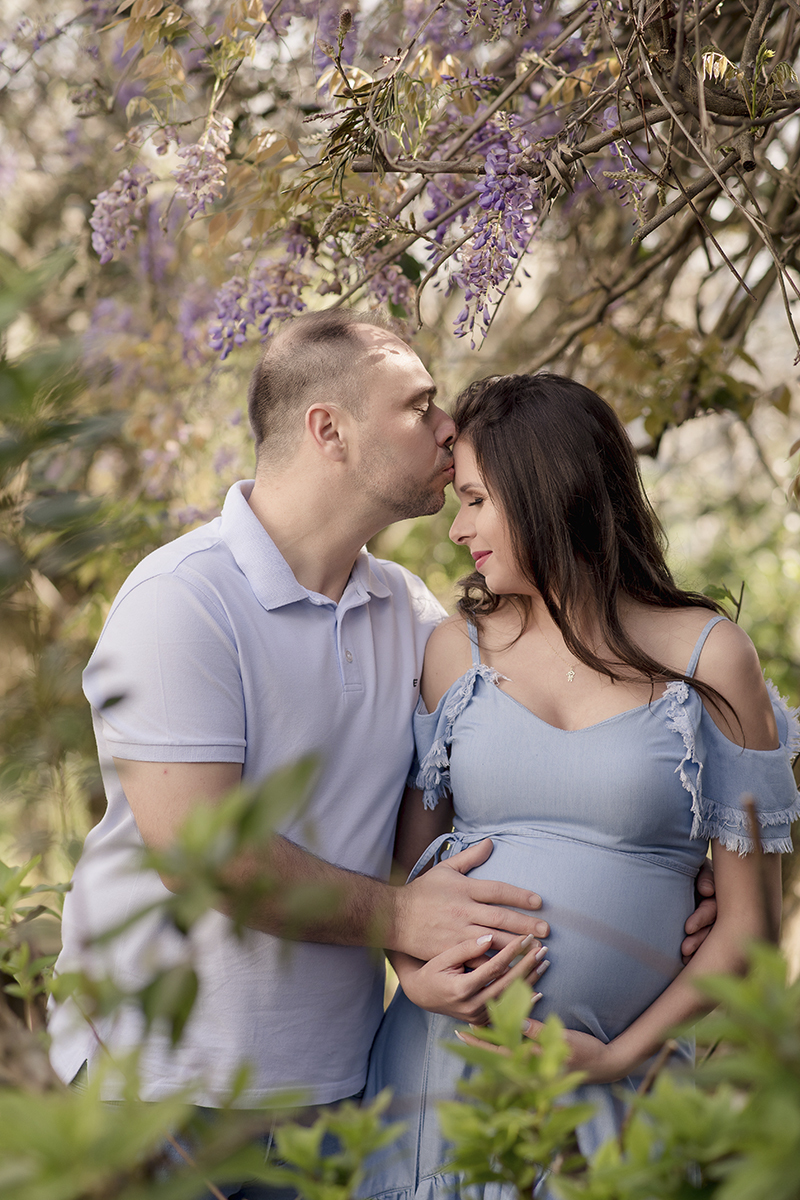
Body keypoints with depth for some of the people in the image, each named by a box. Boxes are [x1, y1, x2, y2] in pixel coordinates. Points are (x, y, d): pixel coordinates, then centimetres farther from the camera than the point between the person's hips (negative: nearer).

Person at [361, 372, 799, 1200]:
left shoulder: (707, 656, -3)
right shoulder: (457, 650, 5)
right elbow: (409, 862, 10)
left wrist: (622, 1054, -8)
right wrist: (413, 971, -8)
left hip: (610, 1078, -2)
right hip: (444, 1049, 2)